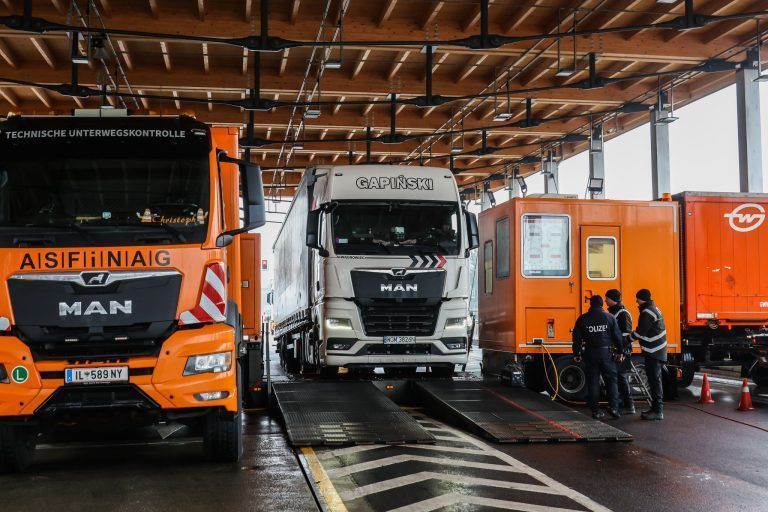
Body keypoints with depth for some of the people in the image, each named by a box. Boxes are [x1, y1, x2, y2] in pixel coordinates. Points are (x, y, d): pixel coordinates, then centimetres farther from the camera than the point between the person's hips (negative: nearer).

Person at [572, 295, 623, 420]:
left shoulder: (583, 319, 2)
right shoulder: (609, 317, 1)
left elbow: (577, 338, 3)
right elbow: (617, 336, 1)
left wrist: (576, 354, 10)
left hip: (590, 353, 1)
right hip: (606, 353, -1)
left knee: (593, 381, 5)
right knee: (611, 379, 8)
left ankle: (595, 410, 4)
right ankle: (613, 407, -3)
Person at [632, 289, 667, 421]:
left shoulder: (647, 313, -16)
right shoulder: (653, 309, 17)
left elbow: (640, 332, -18)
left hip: (653, 352, -11)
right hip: (658, 351, 11)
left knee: (654, 380, -10)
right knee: (655, 379, 15)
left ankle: (657, 411, -10)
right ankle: (657, 408, 22)